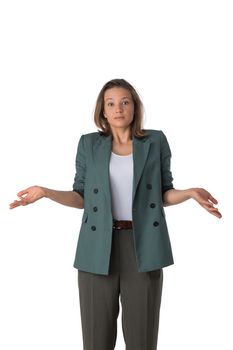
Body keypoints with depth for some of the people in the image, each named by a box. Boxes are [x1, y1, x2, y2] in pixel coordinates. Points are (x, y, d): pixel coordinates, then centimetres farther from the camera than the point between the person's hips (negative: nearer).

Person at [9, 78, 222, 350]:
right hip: (99, 247, 1)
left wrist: (190, 193, -11)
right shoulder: (89, 143, 7)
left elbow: (163, 193, 9)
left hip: (143, 245, 0)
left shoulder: (156, 141, 7)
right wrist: (46, 192, -7)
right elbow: (82, 196, 8)